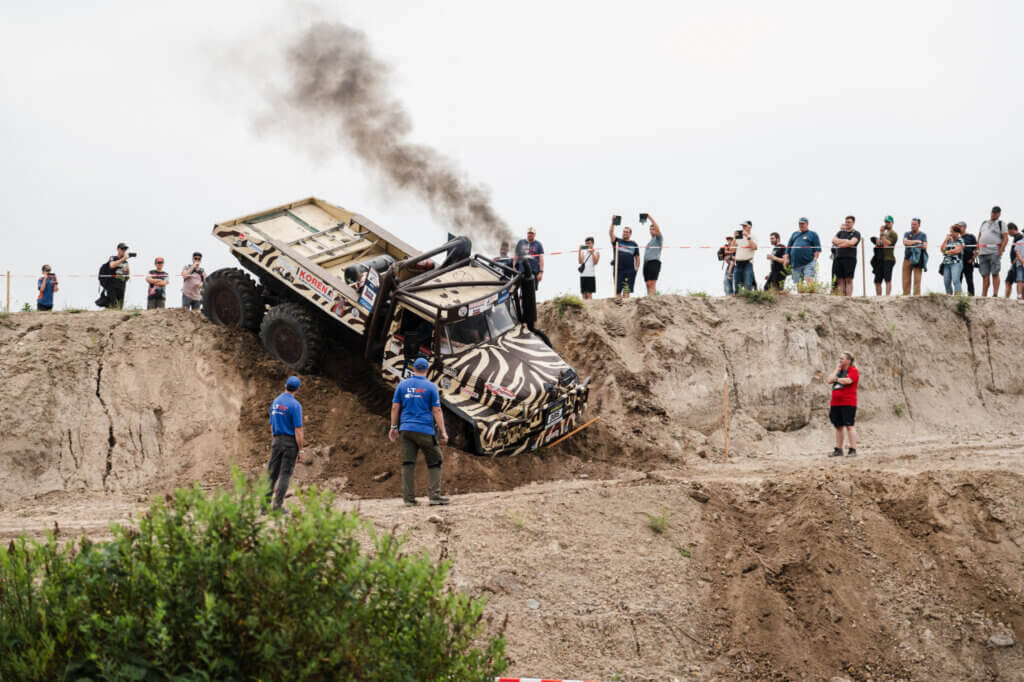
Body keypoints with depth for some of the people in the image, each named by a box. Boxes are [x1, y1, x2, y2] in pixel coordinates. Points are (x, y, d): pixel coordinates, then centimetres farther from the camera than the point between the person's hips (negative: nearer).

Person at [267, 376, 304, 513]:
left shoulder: (275, 402, 9)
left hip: (276, 440, 6)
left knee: (272, 473, 8)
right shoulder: (295, 405, -13)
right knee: (285, 474, -1)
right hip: (290, 442, -5)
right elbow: (298, 430, -14)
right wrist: (300, 450, -7)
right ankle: (278, 505, -4)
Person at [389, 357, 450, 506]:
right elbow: (436, 410, -4)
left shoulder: (402, 385, 8)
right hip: (425, 430, -3)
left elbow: (395, 407, 7)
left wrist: (394, 428, 15)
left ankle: (408, 498, 1)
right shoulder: (430, 387, -2)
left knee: (408, 463, 3)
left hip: (406, 429, 3)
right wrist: (443, 432, -2)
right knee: (434, 463, 6)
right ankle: (435, 496, -2)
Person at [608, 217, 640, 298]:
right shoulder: (617, 241, 11)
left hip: (629, 271, 0)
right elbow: (611, 233, -4)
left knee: (626, 290, -6)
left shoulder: (634, 244, 13)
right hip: (618, 269, 0)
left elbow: (637, 257, 14)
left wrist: (636, 268, 2)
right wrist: (613, 223, -14)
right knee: (618, 290, -1)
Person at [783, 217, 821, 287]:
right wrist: (786, 259, 11)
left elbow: (817, 249, 3)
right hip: (796, 264, 4)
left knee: (809, 279, -20)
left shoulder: (813, 234, 10)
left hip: (808, 262, -4)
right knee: (798, 283, 0)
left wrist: (815, 259, -8)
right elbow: (788, 247, 23)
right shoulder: (794, 234, 23)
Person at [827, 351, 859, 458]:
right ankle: (838, 450, 14)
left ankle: (853, 450, -10)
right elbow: (830, 380, 7)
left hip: (848, 403, -7)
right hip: (835, 403, 7)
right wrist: (837, 370, 5)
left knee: (849, 426, -10)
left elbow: (847, 381, -19)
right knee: (838, 427, 9)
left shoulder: (853, 371, -3)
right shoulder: (839, 370, 19)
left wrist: (837, 379, -2)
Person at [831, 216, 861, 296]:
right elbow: (834, 240, 4)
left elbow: (852, 243, -11)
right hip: (838, 258, 4)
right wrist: (846, 241, -7)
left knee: (849, 280, -9)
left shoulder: (856, 233, 6)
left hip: (850, 258, -4)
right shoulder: (840, 233, 20)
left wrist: (839, 244, -4)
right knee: (840, 280, -1)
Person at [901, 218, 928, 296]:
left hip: (917, 260, -2)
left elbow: (925, 246, -6)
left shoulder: (923, 235, 9)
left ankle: (917, 295, -10)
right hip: (907, 259, 2)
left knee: (917, 280, -9)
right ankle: (906, 295, -1)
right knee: (906, 280, -4)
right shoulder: (907, 234, 14)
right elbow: (905, 242, -6)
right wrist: (916, 241, -8)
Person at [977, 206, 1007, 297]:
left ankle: (995, 294, -12)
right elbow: (979, 237, 22)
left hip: (994, 252, -5)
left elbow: (1005, 239, -3)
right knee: (985, 275, 2)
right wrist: (977, 249, 9)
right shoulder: (984, 223, 22)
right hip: (982, 252, 5)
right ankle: (984, 296, 2)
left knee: (995, 274, -10)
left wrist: (1001, 251, -14)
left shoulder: (1001, 224, 6)